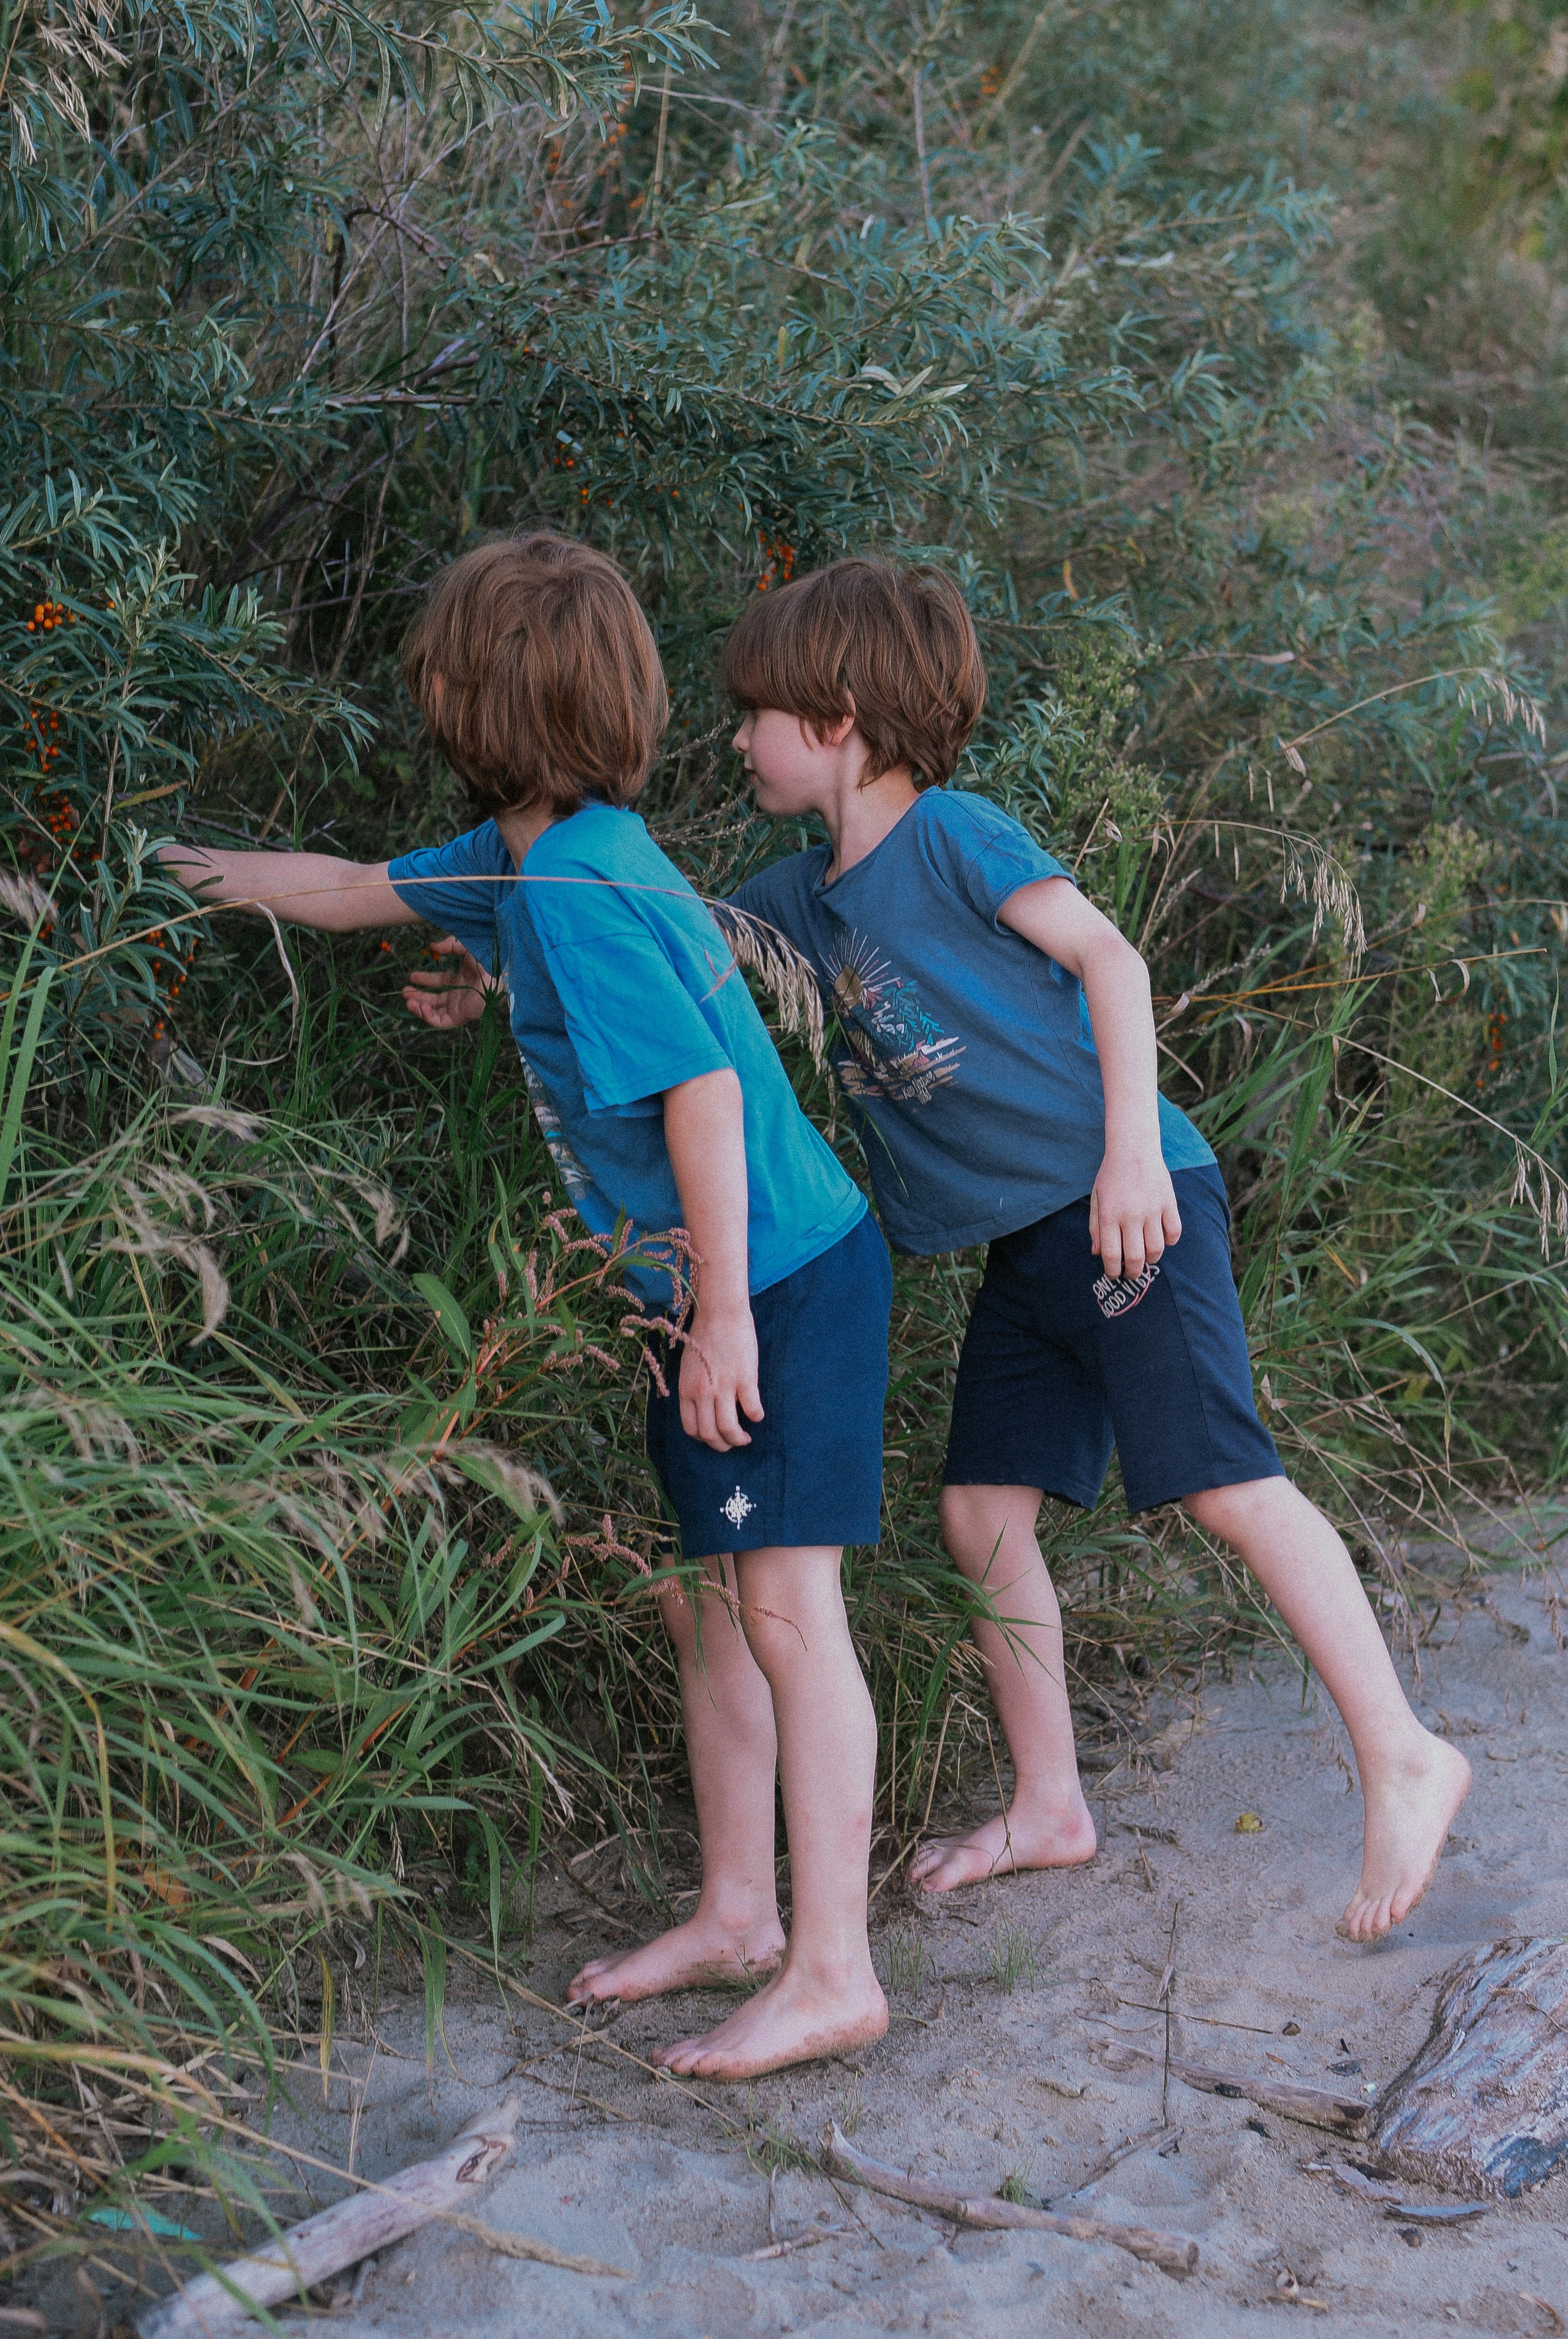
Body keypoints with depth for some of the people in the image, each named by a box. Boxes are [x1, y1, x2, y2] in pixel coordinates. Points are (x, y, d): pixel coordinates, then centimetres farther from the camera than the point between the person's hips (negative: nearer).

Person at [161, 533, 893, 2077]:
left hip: (786, 1281, -10)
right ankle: (736, 1915, 25)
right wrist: (181, 870, 33)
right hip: (720, 1295, 10)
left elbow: (704, 1090, -25)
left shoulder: (575, 889, -21)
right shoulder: (523, 857, 9)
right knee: (701, 1600, 14)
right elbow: (353, 890, 24)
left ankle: (832, 1973, -3)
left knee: (785, 1604, -8)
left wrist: (725, 1313, -22)